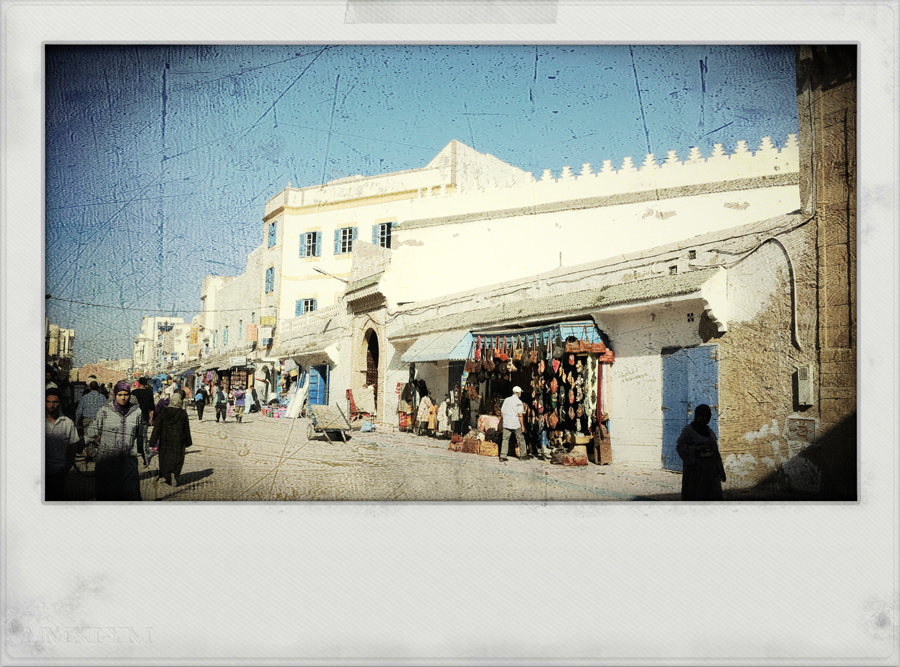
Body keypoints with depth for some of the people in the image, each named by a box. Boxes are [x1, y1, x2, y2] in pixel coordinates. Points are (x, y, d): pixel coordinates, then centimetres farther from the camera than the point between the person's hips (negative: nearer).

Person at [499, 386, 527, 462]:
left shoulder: (506, 400, 8)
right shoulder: (519, 402, -9)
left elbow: (502, 411, 12)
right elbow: (520, 415, -13)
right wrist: (522, 426, -8)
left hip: (506, 424, 4)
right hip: (516, 424, -4)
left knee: (505, 439, 6)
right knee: (521, 439, 10)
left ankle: (502, 456, 2)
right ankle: (523, 455, 17)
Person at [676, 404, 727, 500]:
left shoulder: (710, 432, 16)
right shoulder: (688, 430, -1)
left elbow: (716, 452, 17)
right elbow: (680, 446, -9)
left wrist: (721, 471, 13)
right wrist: (695, 449, -24)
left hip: (710, 471, 5)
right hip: (695, 470, -5)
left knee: (714, 497, -2)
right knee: (693, 497, -5)